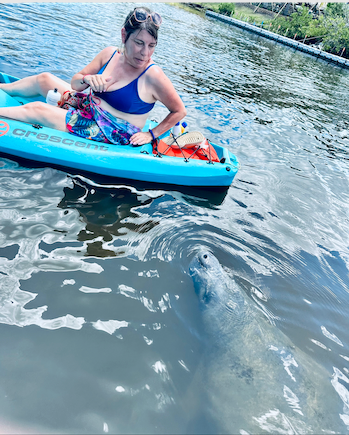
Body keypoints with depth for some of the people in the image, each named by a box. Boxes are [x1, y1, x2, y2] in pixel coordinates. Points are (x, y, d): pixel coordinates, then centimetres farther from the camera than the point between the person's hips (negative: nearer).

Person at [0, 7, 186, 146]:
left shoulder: (153, 75, -22)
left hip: (109, 136, -6)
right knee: (45, 79, 12)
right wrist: (87, 79, -20)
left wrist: (151, 135, -17)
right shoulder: (110, 54, -5)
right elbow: (74, 83, 3)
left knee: (36, 109, -8)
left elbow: (179, 111, -14)